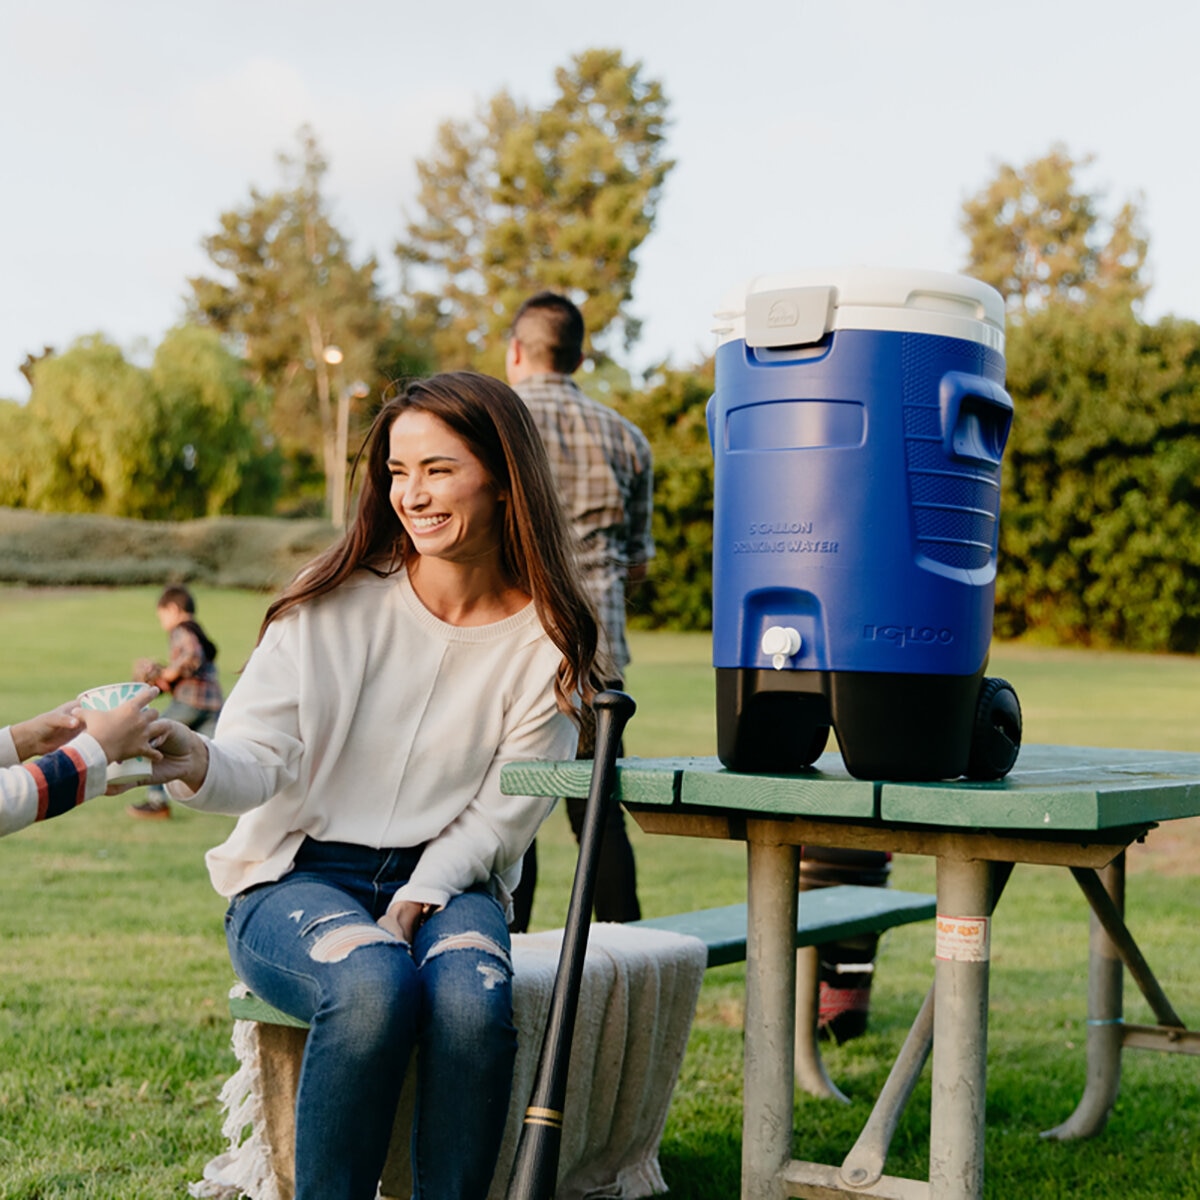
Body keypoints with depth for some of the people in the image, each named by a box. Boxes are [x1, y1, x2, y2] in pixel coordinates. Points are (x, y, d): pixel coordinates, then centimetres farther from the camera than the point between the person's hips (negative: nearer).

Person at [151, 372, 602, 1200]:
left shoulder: (550, 641, -1)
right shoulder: (333, 603, -5)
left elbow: (502, 814, -1)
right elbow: (259, 759, -12)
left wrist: (413, 905, -15)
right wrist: (192, 760, -34)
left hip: (445, 884, 2)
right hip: (295, 881, -1)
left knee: (474, 995, -32)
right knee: (373, 984, -34)